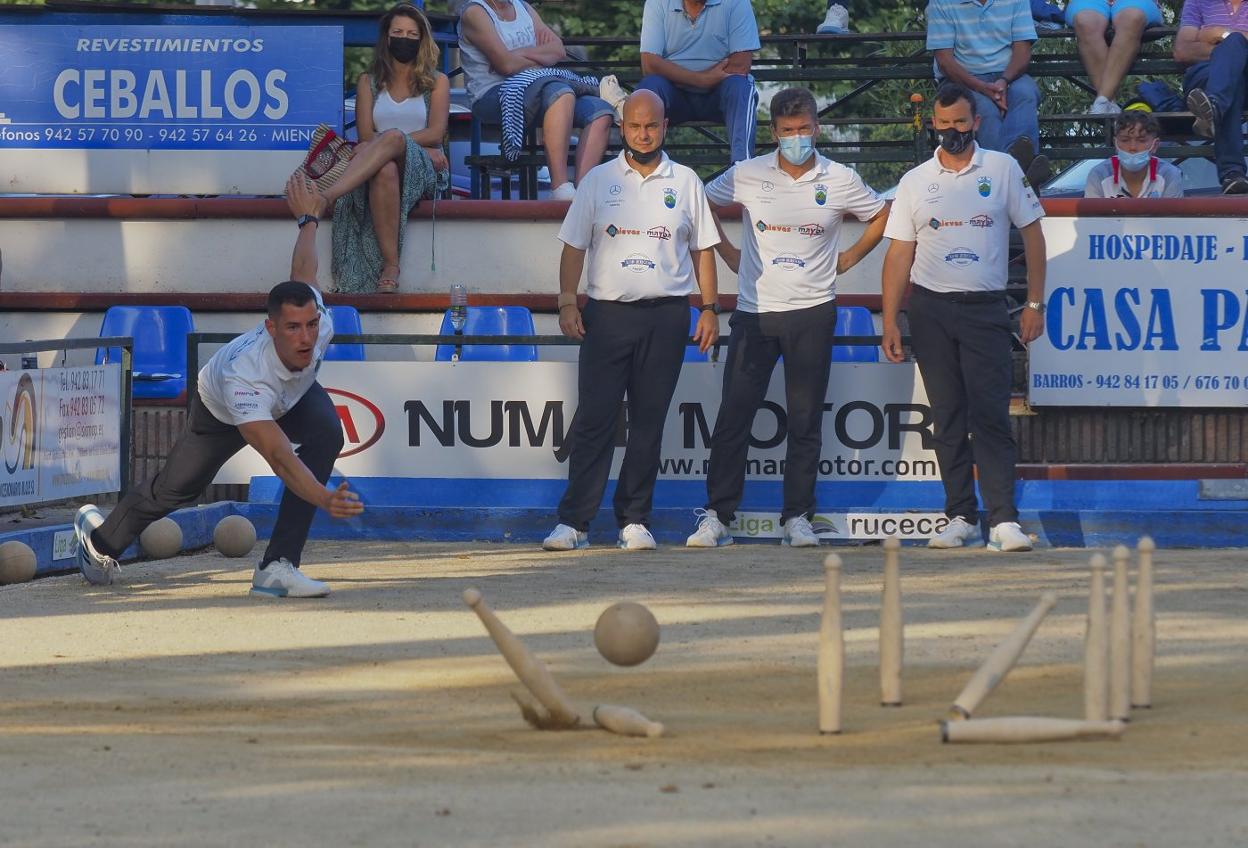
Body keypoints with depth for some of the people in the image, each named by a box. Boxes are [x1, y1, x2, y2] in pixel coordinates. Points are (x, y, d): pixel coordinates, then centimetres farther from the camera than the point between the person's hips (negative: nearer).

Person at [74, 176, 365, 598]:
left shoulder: (320, 323, -36)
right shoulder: (243, 375, -51)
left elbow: (301, 272, -12)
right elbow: (279, 457, -57)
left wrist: (308, 219, 10)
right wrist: (326, 500, -73)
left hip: (294, 396, 4)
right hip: (220, 411, -4)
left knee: (326, 432, -30)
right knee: (173, 490, 13)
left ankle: (278, 567, -29)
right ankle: (101, 538, 50)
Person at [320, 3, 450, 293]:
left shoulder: (436, 82, 17)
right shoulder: (369, 82, 20)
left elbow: (436, 133, 1)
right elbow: (366, 136, 7)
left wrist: (388, 143, -15)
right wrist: (424, 149, -7)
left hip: (424, 171, -1)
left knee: (392, 139, -39)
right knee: (385, 170, -42)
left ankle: (324, 197, -56)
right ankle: (389, 268, -48)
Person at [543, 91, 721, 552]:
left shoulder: (685, 182, 9)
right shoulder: (599, 180, 7)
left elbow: (703, 249, 12)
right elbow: (574, 245, 7)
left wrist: (710, 308, 6)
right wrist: (567, 301, -4)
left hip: (666, 313, 1)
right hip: (608, 312, -1)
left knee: (648, 422, 3)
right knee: (594, 418, -6)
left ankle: (634, 520, 9)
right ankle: (573, 521, -6)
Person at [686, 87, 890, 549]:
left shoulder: (840, 181, 1)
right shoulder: (747, 175, 1)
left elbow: (883, 216, 16)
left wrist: (848, 259, 9)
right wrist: (728, 254, 9)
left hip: (812, 313, 0)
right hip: (755, 311, 0)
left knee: (805, 421, 2)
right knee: (733, 416, -5)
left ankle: (798, 518, 8)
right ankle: (717, 515, -1)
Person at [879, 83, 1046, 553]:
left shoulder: (1003, 170, 5)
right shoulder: (915, 182, 8)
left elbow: (1032, 234, 8)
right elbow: (899, 254, 8)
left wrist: (1035, 303, 1)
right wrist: (890, 323, 1)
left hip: (985, 307, -2)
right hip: (930, 307, 2)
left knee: (990, 413, -10)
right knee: (948, 419, 4)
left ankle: (1003, 519, -15)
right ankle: (961, 516, 10)